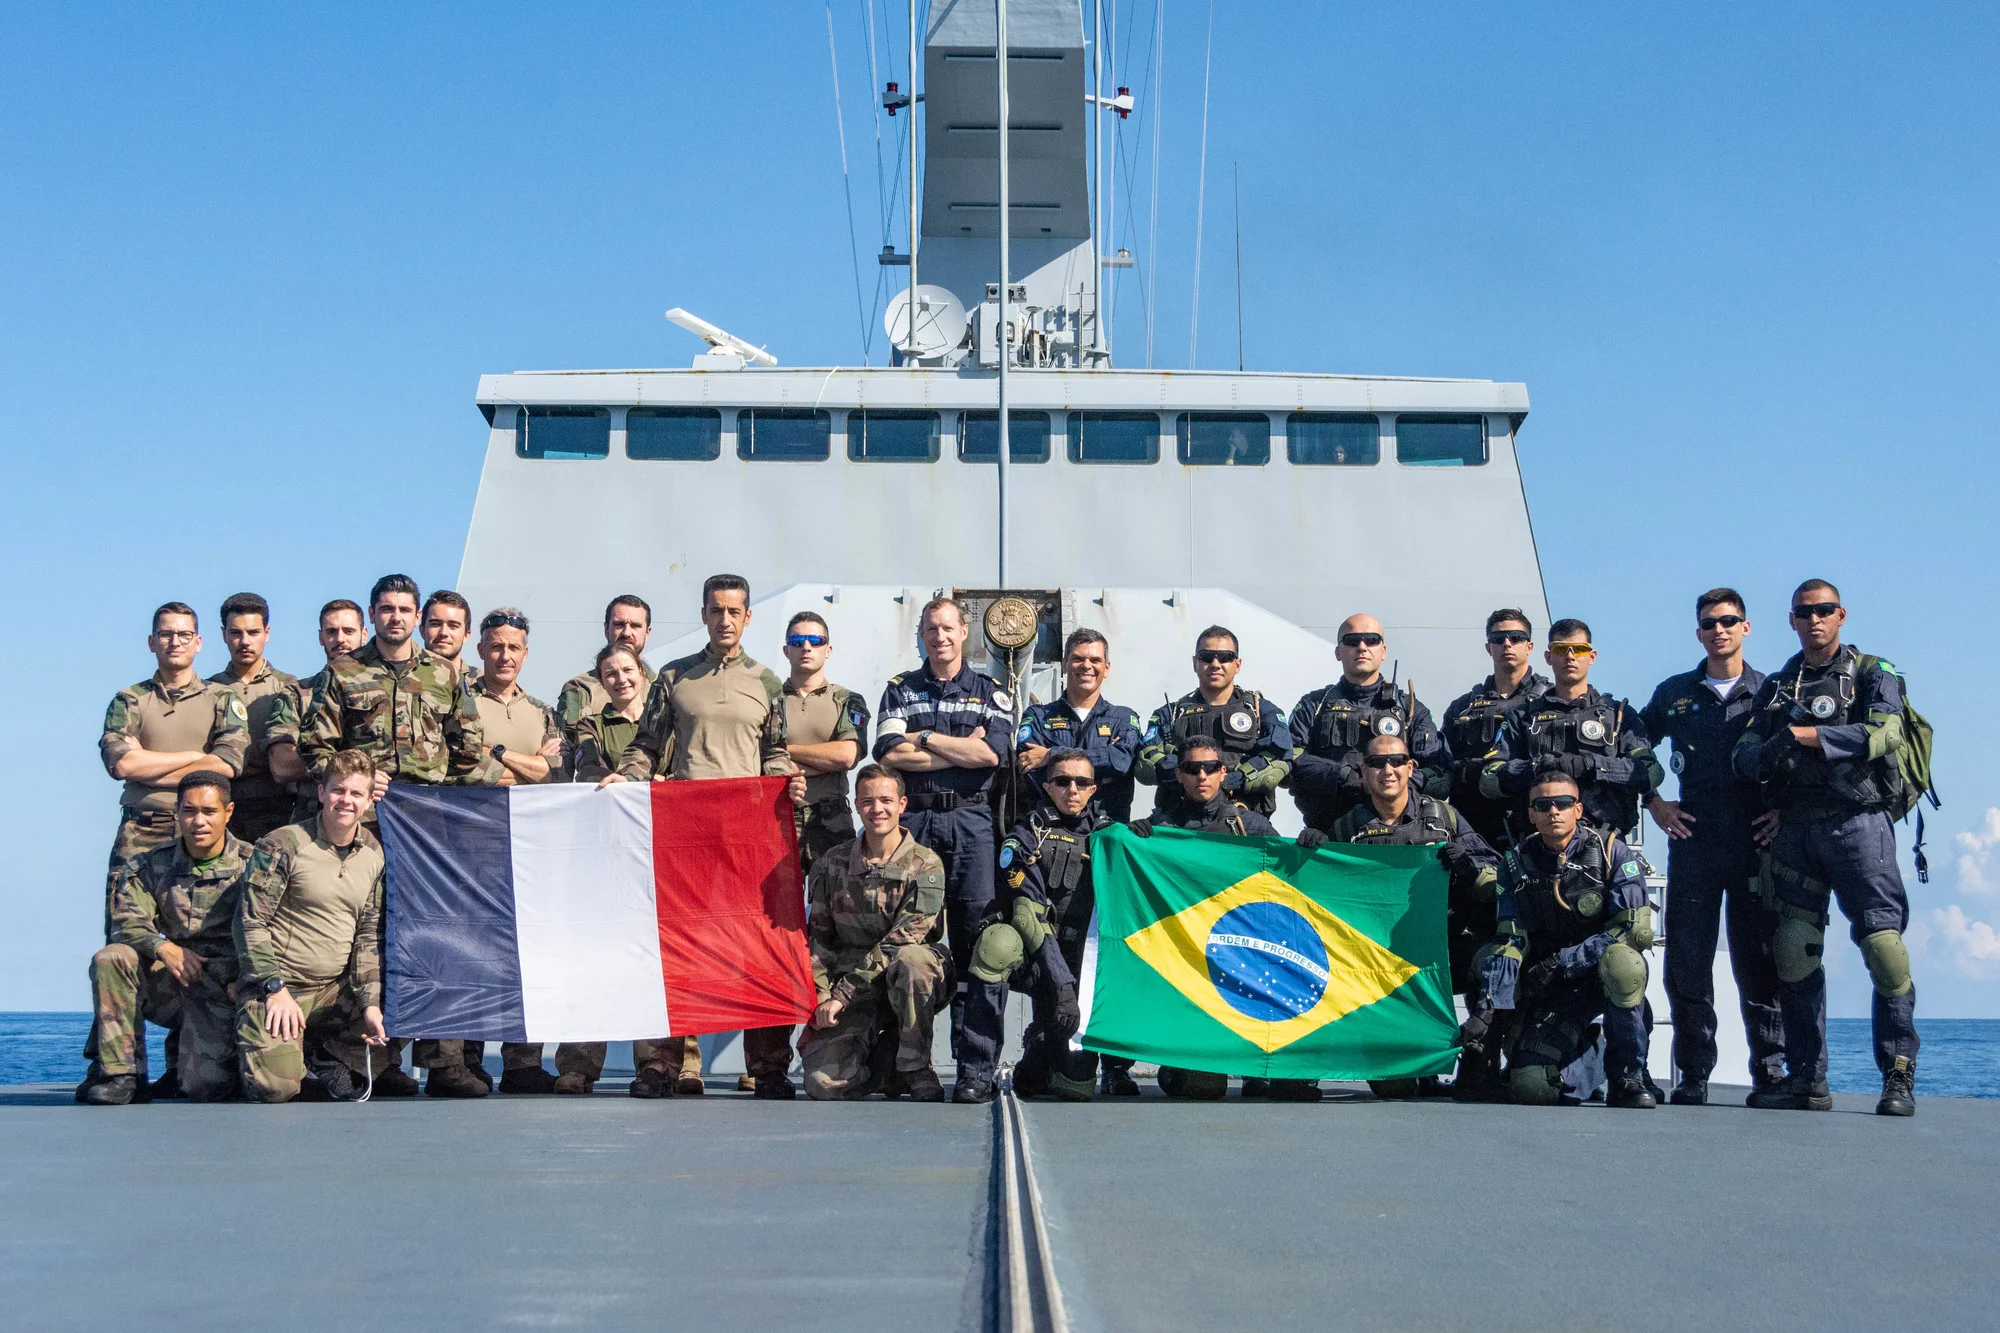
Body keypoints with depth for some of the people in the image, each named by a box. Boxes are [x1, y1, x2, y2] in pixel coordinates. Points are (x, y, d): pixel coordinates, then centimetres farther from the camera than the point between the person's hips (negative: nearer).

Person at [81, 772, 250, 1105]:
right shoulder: (152, 865, 7)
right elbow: (127, 923, -3)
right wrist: (163, 947, -24)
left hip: (223, 993, -3)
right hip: (168, 986, 3)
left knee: (203, 1088, -21)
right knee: (110, 959, -25)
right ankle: (119, 1075, -18)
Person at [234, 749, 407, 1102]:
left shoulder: (374, 855, 7)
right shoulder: (282, 845, -9)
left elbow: (368, 936, 8)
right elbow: (250, 922, -10)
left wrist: (370, 1003, -4)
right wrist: (276, 989, -17)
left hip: (336, 990, 5)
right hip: (274, 985, -5)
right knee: (274, 1087, -23)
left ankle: (326, 1059, 4)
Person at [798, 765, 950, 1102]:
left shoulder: (926, 866, -6)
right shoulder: (833, 862, 6)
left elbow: (899, 943, -15)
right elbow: (817, 939, 9)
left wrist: (841, 995, -19)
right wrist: (820, 1000, -6)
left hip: (912, 988, -2)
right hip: (854, 998, 2)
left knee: (910, 959, -38)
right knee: (824, 1084, -21)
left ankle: (917, 1070, -19)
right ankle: (883, 1059, 13)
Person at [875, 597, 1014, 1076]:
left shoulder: (990, 692, 11)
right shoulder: (900, 690, 12)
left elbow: (993, 753, -6)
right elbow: (889, 753, -4)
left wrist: (925, 737, -5)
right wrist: (962, 749, -6)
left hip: (970, 819, 0)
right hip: (913, 819, 1)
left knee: (974, 930, -5)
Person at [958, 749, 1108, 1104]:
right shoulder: (1026, 838, -3)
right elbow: (1030, 915, -16)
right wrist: (1062, 984, -28)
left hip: (1087, 966, 2)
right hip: (1032, 963, -2)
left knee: (1075, 1085, -17)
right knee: (998, 942, -38)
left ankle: (1035, 1064, 24)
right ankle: (976, 1074, -31)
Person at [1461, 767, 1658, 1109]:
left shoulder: (1610, 850, -11)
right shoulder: (1517, 862, -2)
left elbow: (1633, 927, -18)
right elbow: (1508, 942, -7)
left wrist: (1561, 962, -22)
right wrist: (1486, 1010, -21)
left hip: (1605, 978, -2)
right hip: (1549, 991, 2)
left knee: (1621, 962, -39)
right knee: (1530, 1087, -19)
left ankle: (1628, 1079, -19)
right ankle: (1576, 1047, 18)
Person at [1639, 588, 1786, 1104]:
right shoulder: (1675, 693, 11)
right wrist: (1655, 805, 8)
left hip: (1757, 844, -1)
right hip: (1693, 840, 2)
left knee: (1759, 963, -1)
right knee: (1687, 962, 0)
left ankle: (1770, 1071, 8)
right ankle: (1693, 1076, 6)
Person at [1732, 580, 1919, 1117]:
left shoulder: (1873, 675, 7)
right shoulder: (1775, 687, 19)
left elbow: (1886, 732, -11)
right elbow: (1744, 754, 9)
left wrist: (1806, 736, -13)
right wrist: (1770, 754, -14)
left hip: (1857, 821, -4)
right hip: (1794, 827, 4)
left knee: (1883, 942, -13)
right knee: (1794, 953, 1)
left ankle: (1899, 1077, -8)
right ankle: (1806, 1078, 8)